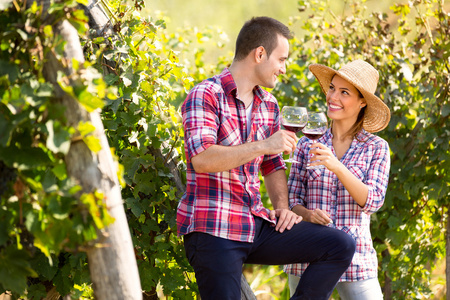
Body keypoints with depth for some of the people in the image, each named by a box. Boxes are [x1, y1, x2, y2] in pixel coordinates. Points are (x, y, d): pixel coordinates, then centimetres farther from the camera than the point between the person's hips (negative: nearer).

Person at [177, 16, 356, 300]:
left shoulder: (268, 104, 17)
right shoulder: (205, 96, -7)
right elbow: (201, 159, -22)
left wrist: (282, 206, 6)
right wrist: (264, 145, -23)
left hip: (255, 224, 7)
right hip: (212, 230, -7)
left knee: (341, 245, -5)